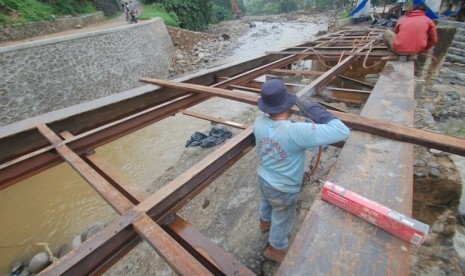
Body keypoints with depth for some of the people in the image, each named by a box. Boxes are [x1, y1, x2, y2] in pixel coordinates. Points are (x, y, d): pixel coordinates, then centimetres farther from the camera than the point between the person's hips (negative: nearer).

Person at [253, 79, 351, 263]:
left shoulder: (259, 122, -19)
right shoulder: (296, 132, -39)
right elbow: (342, 131, -35)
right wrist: (314, 109, -27)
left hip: (263, 178, 6)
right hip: (283, 190, -6)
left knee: (266, 204, 36)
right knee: (282, 220, 24)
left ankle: (265, 223, 69)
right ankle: (275, 250, 52)